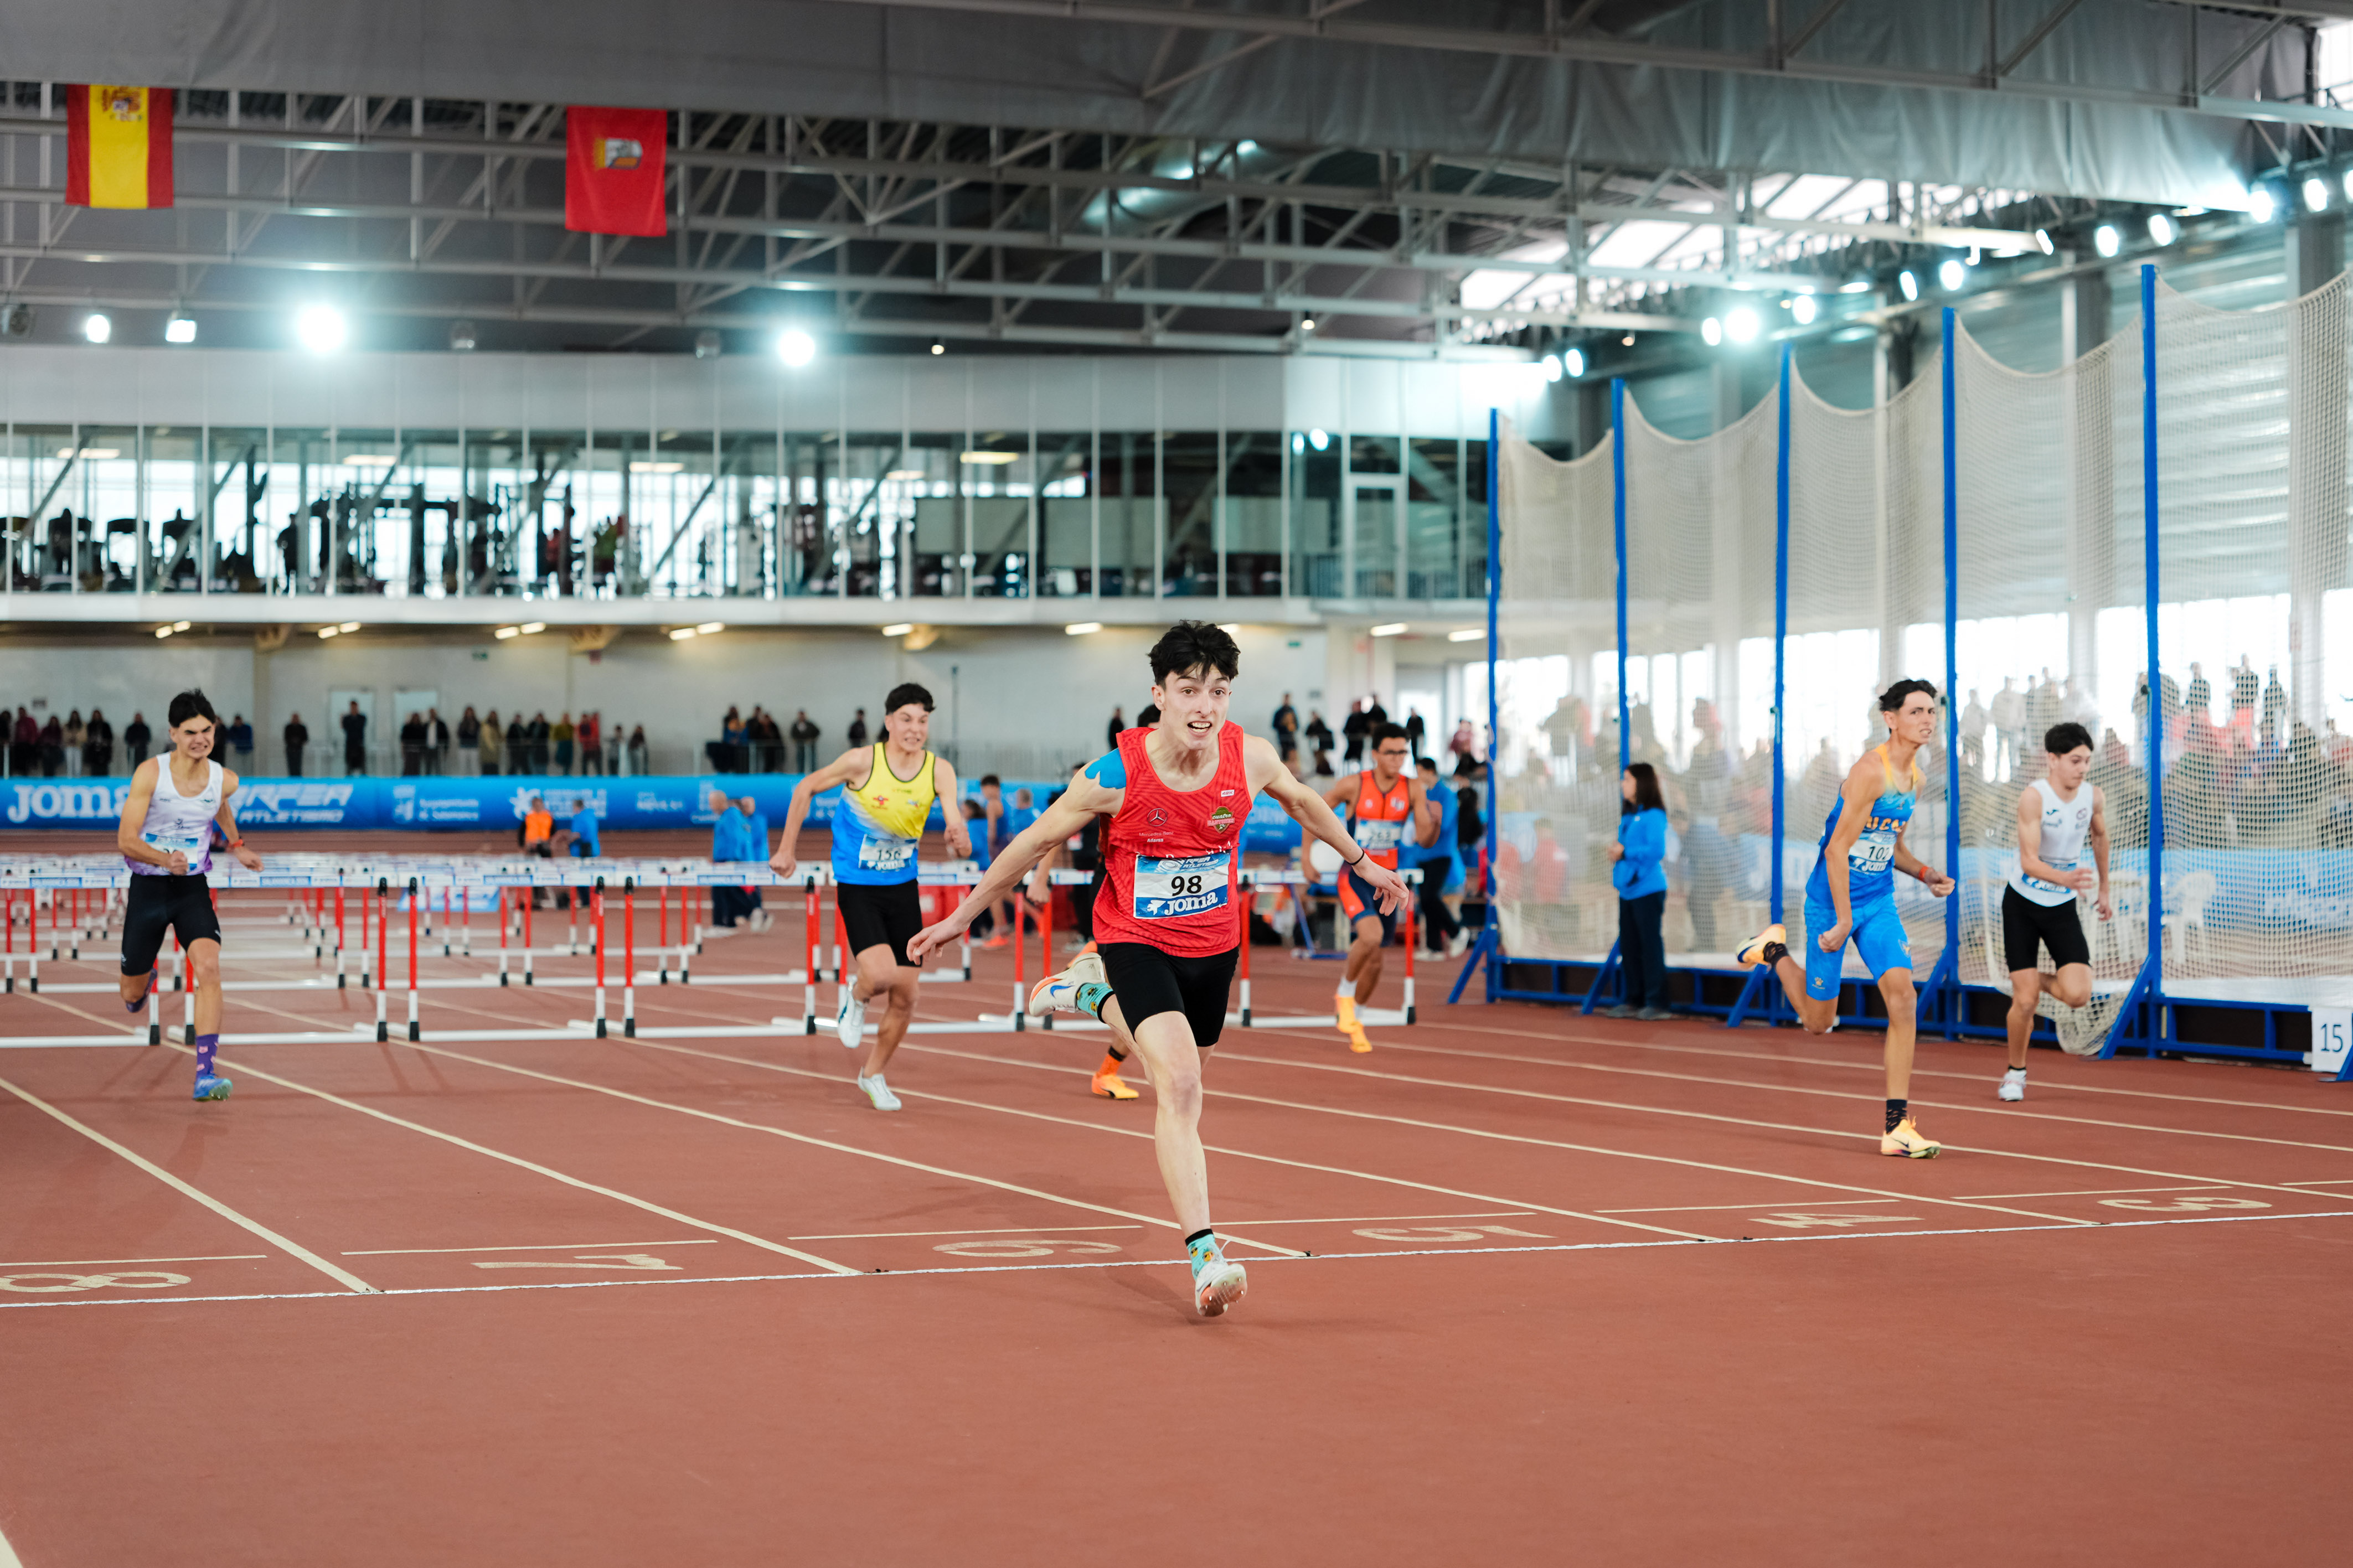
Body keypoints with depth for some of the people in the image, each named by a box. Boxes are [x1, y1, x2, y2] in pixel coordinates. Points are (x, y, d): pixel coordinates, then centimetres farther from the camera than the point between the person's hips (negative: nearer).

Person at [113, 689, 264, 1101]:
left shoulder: (225, 780, -5)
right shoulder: (150, 774, -15)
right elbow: (126, 839, -19)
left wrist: (236, 845, 18)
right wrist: (166, 860, -35)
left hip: (193, 888, 1)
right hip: (148, 886, -1)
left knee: (209, 966, -24)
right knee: (133, 996, 10)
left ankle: (205, 1075, -27)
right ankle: (146, 976, 52)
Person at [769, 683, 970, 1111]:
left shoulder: (939, 771, -8)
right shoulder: (863, 761, -15)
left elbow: (956, 823, -15)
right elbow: (805, 788, -1)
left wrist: (960, 841, -39)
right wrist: (787, 849, 2)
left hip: (903, 888, 4)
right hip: (857, 888, -4)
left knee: (905, 997, 4)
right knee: (882, 974, -24)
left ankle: (873, 1074, 27)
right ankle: (855, 998, 13)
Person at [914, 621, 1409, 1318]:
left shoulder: (1250, 757, -14)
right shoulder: (1114, 775, -23)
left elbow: (1302, 801, 10)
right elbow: (1035, 842, -8)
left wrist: (1360, 861, 22)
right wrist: (963, 916, -1)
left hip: (1214, 943, 5)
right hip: (1137, 941, -5)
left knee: (1169, 1078, 24)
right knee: (1181, 1085, -24)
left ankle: (1093, 992, 52)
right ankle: (1205, 1258, -28)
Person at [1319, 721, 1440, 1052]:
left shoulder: (1412, 788, -5)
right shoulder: (1354, 785, -13)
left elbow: (1425, 840, -6)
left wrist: (1434, 821, -28)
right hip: (1354, 876, -4)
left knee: (1373, 960, 11)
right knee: (1371, 935, -29)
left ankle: (1350, 1017, 33)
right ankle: (1345, 993, -4)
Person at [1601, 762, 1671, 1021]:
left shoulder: (1653, 816, -11)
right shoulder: (1627, 815, 16)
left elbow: (1656, 851, -19)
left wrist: (1625, 852, -16)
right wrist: (1616, 849, 4)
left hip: (1648, 890, -9)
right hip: (1627, 890, 9)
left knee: (1651, 945, -6)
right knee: (1629, 947, 11)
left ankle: (1656, 1003, -3)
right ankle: (1634, 1000, 18)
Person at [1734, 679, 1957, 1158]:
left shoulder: (1914, 778, 8)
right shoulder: (1870, 771, -19)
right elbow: (1838, 849, -21)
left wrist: (1926, 874, 3)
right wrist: (1843, 921, -21)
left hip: (1880, 903, 7)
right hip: (1832, 902, -7)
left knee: (1902, 994, -14)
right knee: (1819, 1022, 6)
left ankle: (1898, 1126, -12)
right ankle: (1776, 951, 38)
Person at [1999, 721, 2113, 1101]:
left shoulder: (2093, 797, -6)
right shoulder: (2033, 797, -21)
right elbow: (2029, 861, -28)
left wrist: (2104, 888, 23)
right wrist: (2065, 878, -46)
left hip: (2063, 907, 3)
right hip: (2022, 903, -3)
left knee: (2078, 994, -15)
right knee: (2024, 1001, -7)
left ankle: (2041, 980, 19)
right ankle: (2016, 1073, 17)